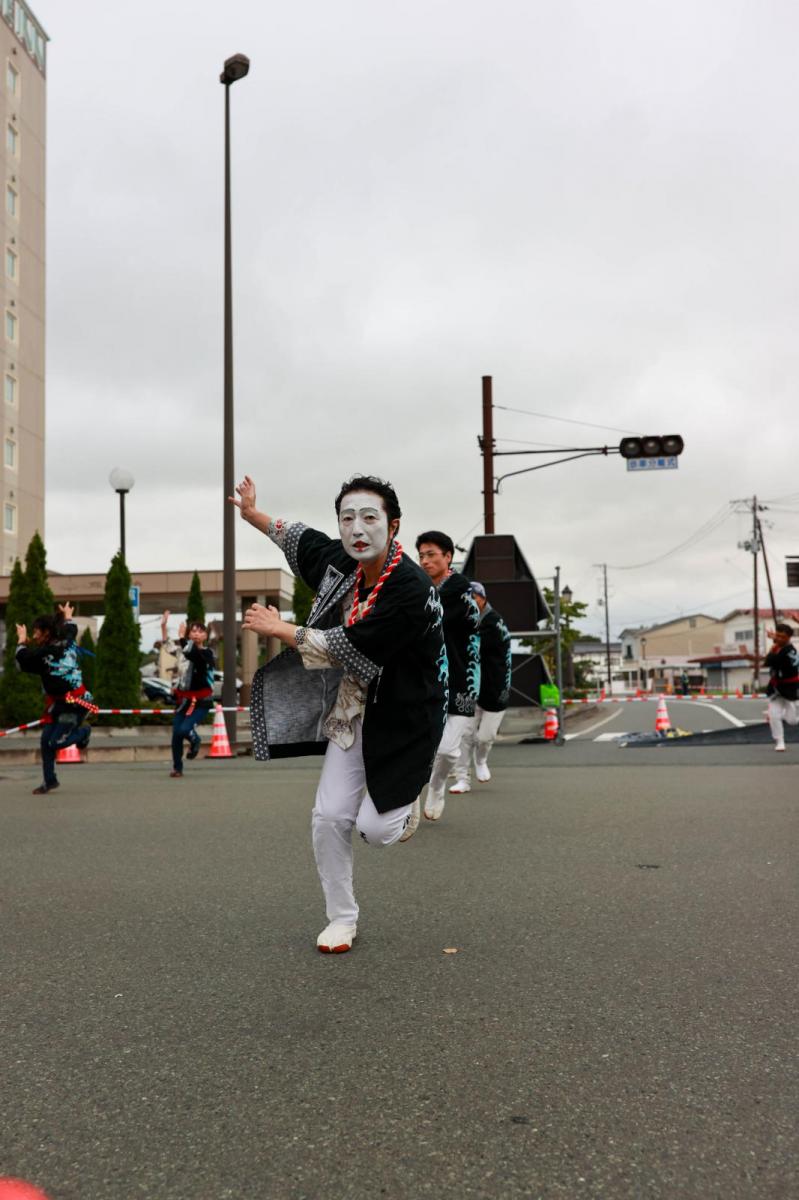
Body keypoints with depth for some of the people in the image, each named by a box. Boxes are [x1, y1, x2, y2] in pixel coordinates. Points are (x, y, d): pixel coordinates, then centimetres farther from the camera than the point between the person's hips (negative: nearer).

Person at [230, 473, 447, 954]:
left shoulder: (411, 590, -28)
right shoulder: (342, 561, -5)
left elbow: (344, 649, -26)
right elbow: (304, 539, 18)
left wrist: (280, 629, -15)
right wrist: (254, 515, 26)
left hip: (403, 723, -6)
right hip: (352, 715, 6)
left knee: (375, 829, -4)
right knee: (329, 818, 0)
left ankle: (400, 808, 33)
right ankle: (342, 918, 19)